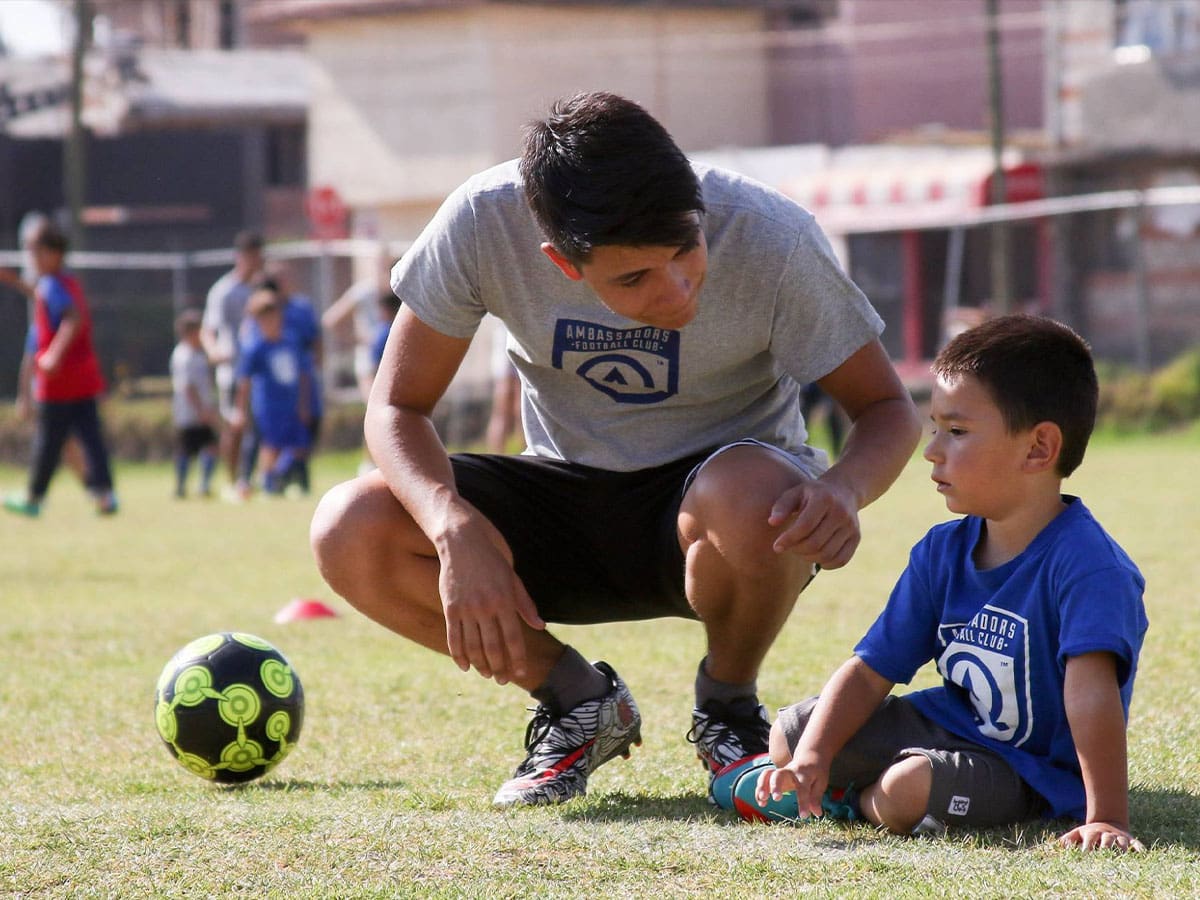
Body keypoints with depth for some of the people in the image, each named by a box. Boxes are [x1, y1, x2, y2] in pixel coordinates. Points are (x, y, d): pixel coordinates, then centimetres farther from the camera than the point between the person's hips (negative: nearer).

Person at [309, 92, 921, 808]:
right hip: (565, 497, 2)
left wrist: (845, 488, -37)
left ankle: (729, 707, -5)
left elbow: (888, 407, -13)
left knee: (749, 500, -39)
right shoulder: (483, 223, -22)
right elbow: (398, 406, -12)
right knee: (351, 532, -23)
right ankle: (578, 700, 1)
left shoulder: (769, 237, -24)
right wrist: (457, 529, -33)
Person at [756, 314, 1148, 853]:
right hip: (950, 723, 7)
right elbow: (869, 671, 1)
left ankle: (855, 799, 0)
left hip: (1035, 769, -7)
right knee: (790, 733, 2)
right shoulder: (942, 552, 0)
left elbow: (1091, 692, -35)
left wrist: (1106, 818, -43)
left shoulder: (1086, 564, -25)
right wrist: (812, 757, -15)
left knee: (909, 789, -31)